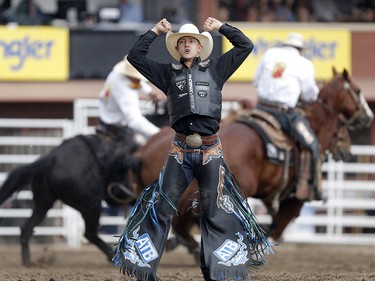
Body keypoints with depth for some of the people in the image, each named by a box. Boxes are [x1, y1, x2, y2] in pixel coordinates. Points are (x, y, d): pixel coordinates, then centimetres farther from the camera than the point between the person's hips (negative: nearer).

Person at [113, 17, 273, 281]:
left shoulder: (215, 69, 10)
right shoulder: (168, 73, 12)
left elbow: (246, 46, 8)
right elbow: (135, 56, 9)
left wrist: (221, 27, 6)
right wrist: (155, 32, 7)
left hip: (210, 149, -1)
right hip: (180, 149, 1)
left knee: (216, 211, -1)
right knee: (160, 208, -2)